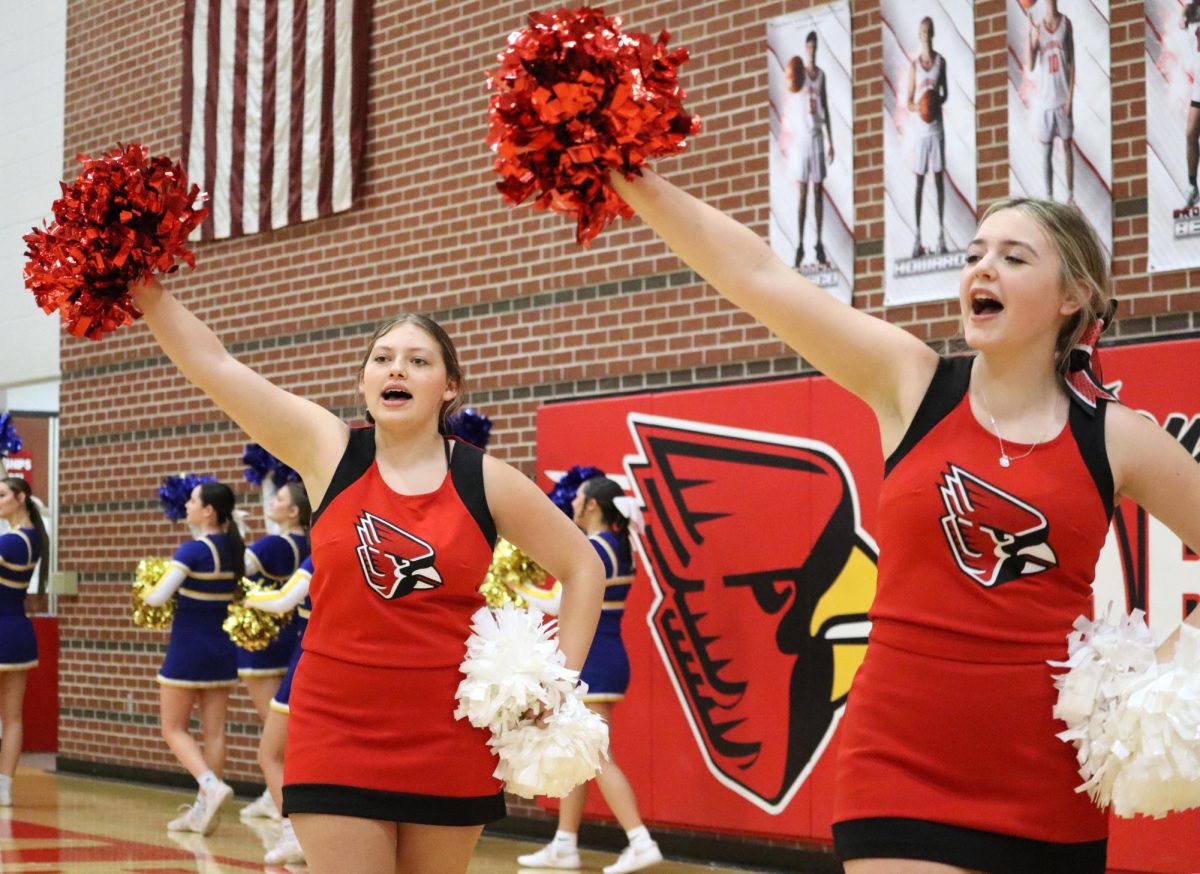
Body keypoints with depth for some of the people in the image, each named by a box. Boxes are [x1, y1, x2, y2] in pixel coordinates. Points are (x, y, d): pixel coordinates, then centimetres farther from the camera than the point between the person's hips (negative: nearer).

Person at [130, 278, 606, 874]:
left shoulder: (484, 480, 0)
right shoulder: (328, 450, 0)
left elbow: (582, 567, 9)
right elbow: (213, 365, -6)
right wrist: (146, 288, -13)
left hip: (449, 736, 1)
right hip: (337, 730, -1)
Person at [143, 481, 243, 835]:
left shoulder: (193, 551, -16)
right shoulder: (233, 549, 4)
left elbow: (156, 597, -18)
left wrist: (148, 590, 4)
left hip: (188, 649, -6)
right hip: (222, 650, 6)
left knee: (174, 729, 4)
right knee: (214, 731, 6)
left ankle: (211, 785, -17)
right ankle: (203, 810, 10)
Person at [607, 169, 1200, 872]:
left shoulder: (1116, 439, 2)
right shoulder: (912, 384, 1)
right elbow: (756, 274, -7)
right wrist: (635, 180, -13)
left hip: (1048, 783, 1)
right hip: (900, 765, -1)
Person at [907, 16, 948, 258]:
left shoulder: (941, 61, 4)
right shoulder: (914, 64, 2)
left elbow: (945, 93, 10)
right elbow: (909, 101, 4)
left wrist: (938, 102, -12)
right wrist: (917, 107, -19)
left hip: (937, 128, 1)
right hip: (919, 129, -1)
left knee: (939, 178, 3)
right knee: (919, 181, 1)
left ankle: (941, 233, 7)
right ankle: (917, 236, 2)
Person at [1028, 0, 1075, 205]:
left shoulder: (1066, 24, 0)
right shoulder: (1037, 28, -1)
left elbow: (1072, 62, 0)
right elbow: (1031, 66, -9)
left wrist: (1070, 96, -7)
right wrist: (1029, 33, -21)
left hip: (1063, 98, 0)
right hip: (1044, 99, 0)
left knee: (1067, 146, 6)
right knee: (1046, 151, 5)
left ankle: (1070, 195, 13)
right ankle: (1049, 197, 11)